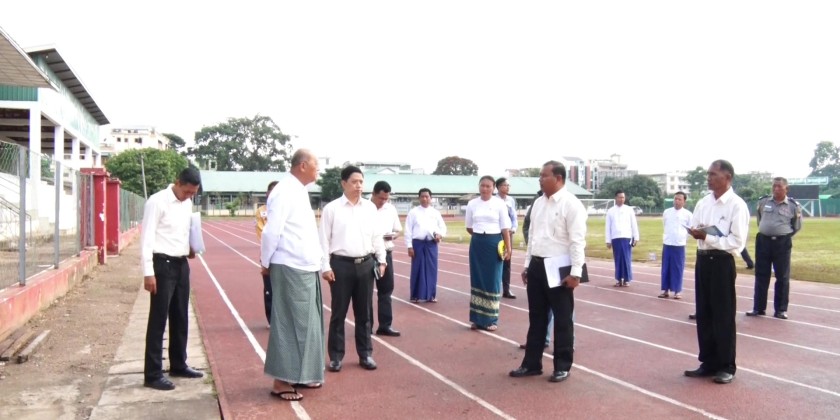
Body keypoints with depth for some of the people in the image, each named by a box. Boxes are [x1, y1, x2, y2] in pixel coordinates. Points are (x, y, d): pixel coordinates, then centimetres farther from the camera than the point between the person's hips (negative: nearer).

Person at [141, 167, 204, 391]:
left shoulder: (187, 203, 10)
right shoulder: (157, 201, -12)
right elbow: (147, 237, -15)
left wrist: (191, 247, 0)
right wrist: (148, 272, -20)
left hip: (181, 264, 8)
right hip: (163, 264, -7)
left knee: (180, 317, 16)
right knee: (158, 319, -2)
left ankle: (178, 364, 30)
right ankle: (152, 374, 6)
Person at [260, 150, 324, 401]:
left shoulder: (299, 191, 15)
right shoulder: (284, 192, -15)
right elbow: (271, 231, -18)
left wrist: (317, 258, 12)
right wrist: (265, 263, -9)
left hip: (305, 268, 9)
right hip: (290, 269, -9)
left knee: (306, 323, 15)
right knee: (290, 324, -2)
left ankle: (299, 375, 27)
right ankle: (281, 381, 8)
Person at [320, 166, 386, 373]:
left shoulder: (370, 207, 7)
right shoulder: (331, 208, -4)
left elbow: (377, 236, 12)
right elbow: (324, 239, -4)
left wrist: (381, 260, 9)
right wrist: (325, 266, -8)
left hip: (366, 264, 3)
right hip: (341, 265, -3)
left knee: (364, 313, 12)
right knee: (338, 313, 6)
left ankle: (365, 354, 24)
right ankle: (336, 356, 18)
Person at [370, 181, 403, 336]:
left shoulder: (391, 209, 8)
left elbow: (397, 230, 16)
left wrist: (392, 235, -5)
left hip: (385, 253, 5)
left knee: (386, 289, 9)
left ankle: (385, 325, 19)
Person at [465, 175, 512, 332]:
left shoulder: (499, 204, -3)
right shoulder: (472, 204, 4)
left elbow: (505, 228, -3)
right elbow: (469, 228, 13)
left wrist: (508, 249, -6)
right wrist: (480, 236, 2)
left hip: (494, 244, -2)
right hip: (477, 244, 2)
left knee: (493, 281, 3)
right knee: (477, 280, 7)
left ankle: (491, 319, 13)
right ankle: (477, 318, 16)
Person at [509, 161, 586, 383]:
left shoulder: (571, 204, -11)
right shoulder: (538, 203, 11)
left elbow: (577, 240, -15)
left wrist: (575, 272, -18)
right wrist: (527, 265, 17)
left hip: (558, 268, -7)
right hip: (537, 265, 7)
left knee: (562, 319, 6)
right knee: (536, 317, 14)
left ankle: (562, 366, 20)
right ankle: (532, 364, 25)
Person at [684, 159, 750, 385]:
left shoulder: (737, 205, -12)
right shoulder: (703, 203, 8)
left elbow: (737, 241, -16)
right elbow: (693, 227, 11)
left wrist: (708, 237, -21)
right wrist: (697, 232, -11)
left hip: (722, 262, -7)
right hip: (703, 259, 7)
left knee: (723, 316, 3)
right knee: (704, 314, 12)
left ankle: (726, 366, 16)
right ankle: (708, 362, 24)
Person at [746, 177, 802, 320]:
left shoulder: (793, 206, -4)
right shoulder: (763, 202, 2)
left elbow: (797, 226, 9)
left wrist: (784, 235, 8)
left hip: (783, 243, -2)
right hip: (763, 241, 2)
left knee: (782, 277, 4)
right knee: (761, 276, 6)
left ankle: (781, 310, 14)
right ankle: (758, 308, 14)